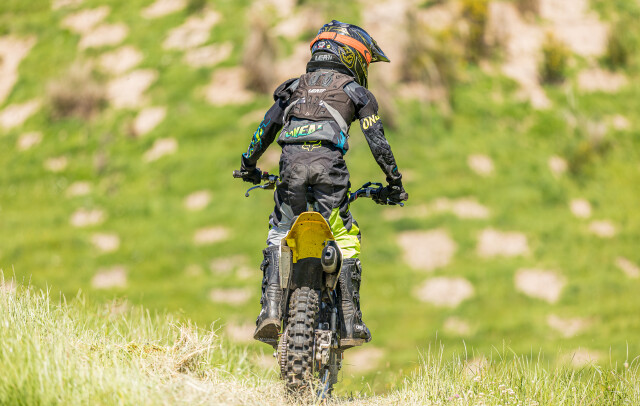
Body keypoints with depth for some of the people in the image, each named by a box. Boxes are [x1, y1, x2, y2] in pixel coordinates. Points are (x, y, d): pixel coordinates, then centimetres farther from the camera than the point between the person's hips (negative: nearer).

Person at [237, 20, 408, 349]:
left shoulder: (295, 86, 30)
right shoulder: (355, 91, 21)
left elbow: (266, 129, 26)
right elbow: (377, 142, 14)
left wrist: (248, 167, 38)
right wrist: (394, 183, 24)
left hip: (291, 161, 3)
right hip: (329, 162, -3)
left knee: (279, 235, 16)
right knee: (345, 239, 8)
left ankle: (271, 309, -1)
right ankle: (349, 322, 1)